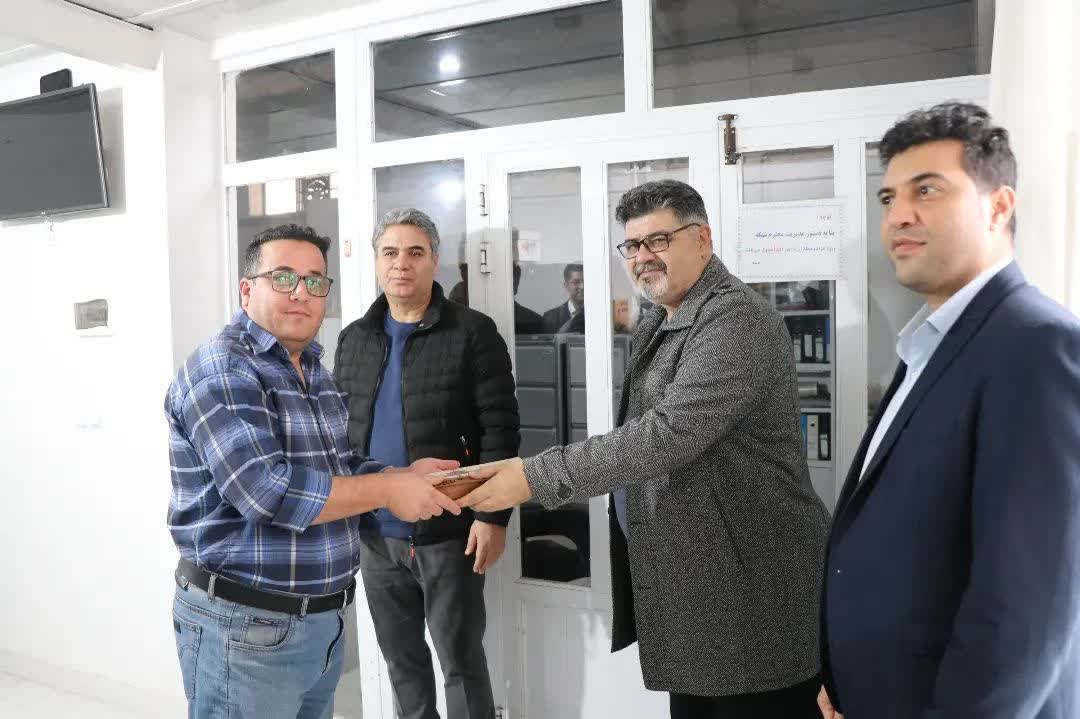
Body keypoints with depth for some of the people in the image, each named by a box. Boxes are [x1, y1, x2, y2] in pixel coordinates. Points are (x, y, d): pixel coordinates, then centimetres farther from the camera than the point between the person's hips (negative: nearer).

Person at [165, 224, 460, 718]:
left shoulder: (314, 371, 11)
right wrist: (388, 490, -21)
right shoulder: (220, 371, -17)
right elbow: (267, 492, -28)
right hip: (245, 624, -8)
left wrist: (405, 476, -3)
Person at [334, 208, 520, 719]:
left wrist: (493, 516, -15)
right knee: (401, 659, 19)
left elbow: (500, 429, -10)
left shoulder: (472, 332, -7)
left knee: (461, 662, 9)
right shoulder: (353, 339, 9)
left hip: (449, 532, -5)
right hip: (375, 533, 5)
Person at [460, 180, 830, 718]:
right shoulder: (655, 325, 11)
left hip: (750, 596, -8)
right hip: (689, 584, 9)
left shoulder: (738, 320, -19)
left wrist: (536, 477, -28)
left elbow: (668, 433, -29)